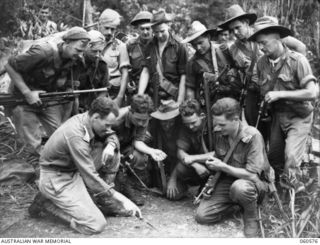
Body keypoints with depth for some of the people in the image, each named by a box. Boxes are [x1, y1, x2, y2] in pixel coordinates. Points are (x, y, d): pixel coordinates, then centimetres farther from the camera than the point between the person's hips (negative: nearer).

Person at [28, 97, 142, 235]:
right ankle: (45, 202, -2)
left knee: (113, 154, -4)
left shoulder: (88, 120, -7)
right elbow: (90, 177, -29)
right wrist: (119, 198, -21)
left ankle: (104, 197, 7)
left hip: (75, 170, 9)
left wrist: (111, 144, -16)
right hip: (57, 179, -9)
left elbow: (111, 136, 10)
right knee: (96, 225, -14)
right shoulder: (76, 135, -32)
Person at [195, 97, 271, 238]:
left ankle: (251, 218, -10)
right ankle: (236, 203, 11)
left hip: (255, 182, -5)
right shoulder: (218, 133, -6)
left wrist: (222, 167, -24)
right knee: (202, 216, -13)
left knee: (239, 187, -42)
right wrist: (212, 164, -12)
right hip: (227, 181, 5)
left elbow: (252, 175, -27)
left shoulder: (253, 136, -24)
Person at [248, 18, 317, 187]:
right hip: (277, 116, 5)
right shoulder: (261, 63, -4)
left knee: (291, 157, -16)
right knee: (273, 157, 13)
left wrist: (280, 94, -23)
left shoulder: (297, 60, -18)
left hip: (299, 117, -5)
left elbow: (311, 93, -23)